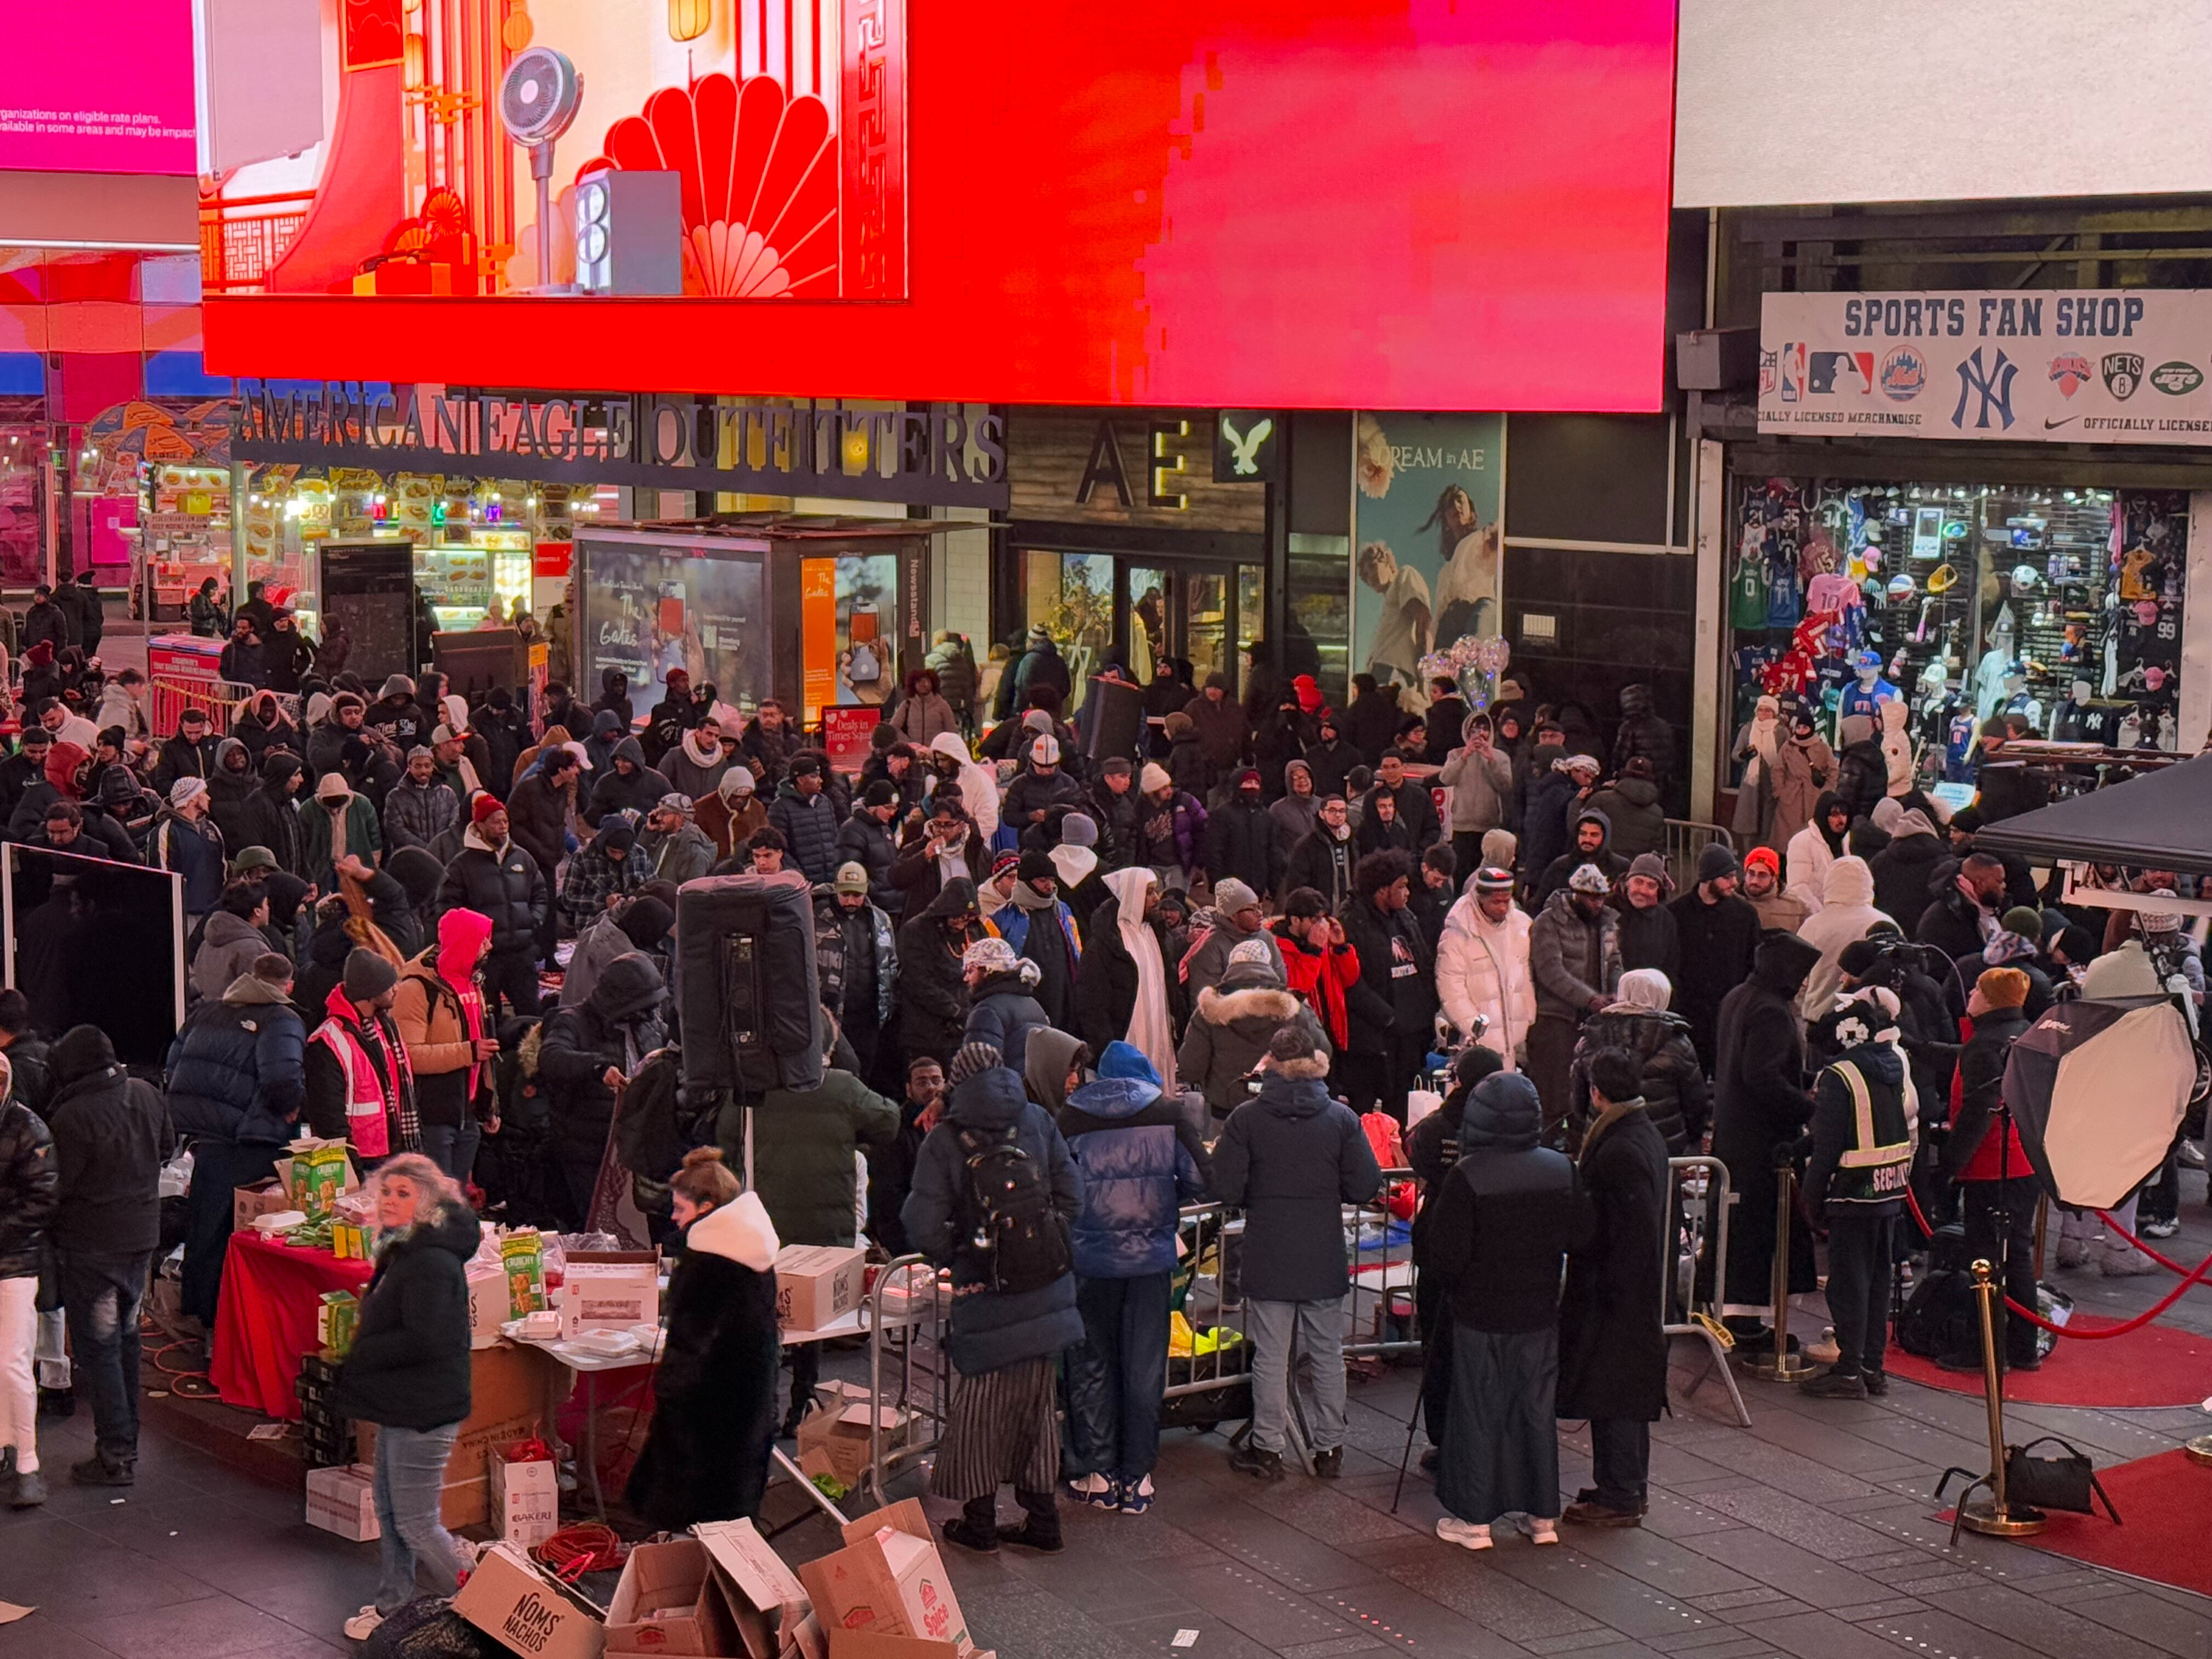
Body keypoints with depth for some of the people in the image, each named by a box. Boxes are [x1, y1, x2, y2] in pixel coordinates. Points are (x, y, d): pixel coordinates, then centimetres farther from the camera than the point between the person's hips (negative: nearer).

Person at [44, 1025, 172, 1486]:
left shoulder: (72, 1118, -22)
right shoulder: (146, 1095, -1)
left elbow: (56, 1188, -17)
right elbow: (167, 1147, 14)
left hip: (92, 1245, -7)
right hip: (143, 1233, 7)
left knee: (97, 1345, 0)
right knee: (125, 1335, 20)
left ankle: (116, 1455, 0)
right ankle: (127, 1438, 29)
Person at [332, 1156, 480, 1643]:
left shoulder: (432, 1263, -24)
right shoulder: (402, 1252, 10)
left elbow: (423, 1340, -30)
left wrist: (359, 1356, -19)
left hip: (424, 1410, -11)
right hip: (399, 1404, 11)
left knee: (416, 1522, -3)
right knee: (389, 1511, 20)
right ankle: (392, 1606, 33)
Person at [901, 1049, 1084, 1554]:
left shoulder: (944, 1141, -10)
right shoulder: (1037, 1121, -1)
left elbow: (923, 1227, -13)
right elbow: (1072, 1196, -1)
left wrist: (954, 1256, 5)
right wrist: (1042, 1241, 11)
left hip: (985, 1299, -3)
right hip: (1046, 1296, 3)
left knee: (979, 1405, 10)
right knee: (1038, 1402, 15)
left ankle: (980, 1521, 18)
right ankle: (1041, 1520, 20)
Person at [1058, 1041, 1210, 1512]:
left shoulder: (1071, 1118, 0)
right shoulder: (1165, 1113, 0)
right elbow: (1201, 1178, -4)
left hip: (1091, 1258, 0)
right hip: (1151, 1257, 0)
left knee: (1095, 1365, 10)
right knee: (1144, 1368, 7)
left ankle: (1100, 1475, 12)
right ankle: (1136, 1478, 10)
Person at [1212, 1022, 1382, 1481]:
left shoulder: (1246, 1119, -9)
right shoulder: (1341, 1118, -6)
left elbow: (1225, 1189, -11)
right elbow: (1366, 1187, -5)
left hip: (1268, 1261, -1)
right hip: (1325, 1259, 1)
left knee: (1270, 1357, 7)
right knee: (1327, 1355, 13)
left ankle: (1267, 1449, 15)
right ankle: (1329, 1448, 20)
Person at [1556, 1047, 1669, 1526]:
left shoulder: (1618, 1150, -23)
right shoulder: (1648, 1135, 8)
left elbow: (1630, 1230, -26)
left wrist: (1609, 1288, -21)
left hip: (1614, 1292, -10)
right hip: (1640, 1287, 10)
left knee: (1610, 1395, -2)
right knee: (1628, 1393, 18)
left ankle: (1617, 1497, 5)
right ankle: (1629, 1487, 28)